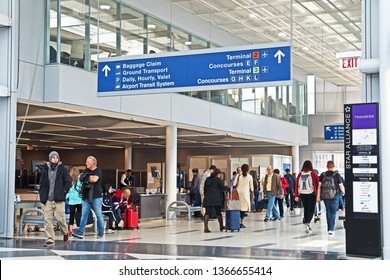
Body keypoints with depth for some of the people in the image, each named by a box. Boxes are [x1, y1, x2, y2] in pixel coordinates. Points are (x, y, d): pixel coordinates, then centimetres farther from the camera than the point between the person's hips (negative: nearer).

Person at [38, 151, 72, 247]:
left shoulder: (62, 169, 3)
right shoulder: (45, 169, 11)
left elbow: (68, 183, 1)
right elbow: (41, 183, 13)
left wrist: (63, 192, -8)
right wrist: (42, 196, 4)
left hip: (58, 199, -3)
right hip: (47, 199, 3)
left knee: (60, 218, -3)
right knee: (48, 219, -3)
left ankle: (65, 232, 25)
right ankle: (50, 239, 1)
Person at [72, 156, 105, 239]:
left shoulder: (98, 170, -1)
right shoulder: (86, 171, 16)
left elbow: (95, 179, -15)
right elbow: (81, 179, 5)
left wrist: (86, 178, -1)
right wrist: (90, 178, -7)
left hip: (96, 197, -5)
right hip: (86, 196, 5)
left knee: (99, 215, 2)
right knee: (84, 214, 0)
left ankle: (101, 232, 14)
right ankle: (80, 232, -1)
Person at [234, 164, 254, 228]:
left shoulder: (238, 175, 1)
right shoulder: (249, 176, -2)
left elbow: (234, 184, -1)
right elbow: (251, 186, 3)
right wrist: (252, 194, 12)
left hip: (238, 192, 2)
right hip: (245, 193, -2)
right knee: (244, 207, 1)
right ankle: (241, 223, -1)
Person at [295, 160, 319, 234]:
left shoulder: (300, 174, 2)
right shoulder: (313, 173, -6)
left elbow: (296, 185, 0)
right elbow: (317, 184, -7)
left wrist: (296, 195, 3)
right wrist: (318, 193, 3)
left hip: (302, 194, 4)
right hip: (311, 194, -4)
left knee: (305, 209, 16)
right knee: (311, 210, 2)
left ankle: (307, 226, 21)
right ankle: (307, 223, -17)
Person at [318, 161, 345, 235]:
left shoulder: (323, 175, 0)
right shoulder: (337, 175, -7)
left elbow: (319, 186, -1)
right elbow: (341, 186, -4)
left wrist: (318, 196, 6)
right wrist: (343, 192, 17)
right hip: (334, 196, -3)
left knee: (328, 212, 17)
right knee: (333, 212, 2)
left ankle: (329, 228, 23)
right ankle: (331, 229, -8)